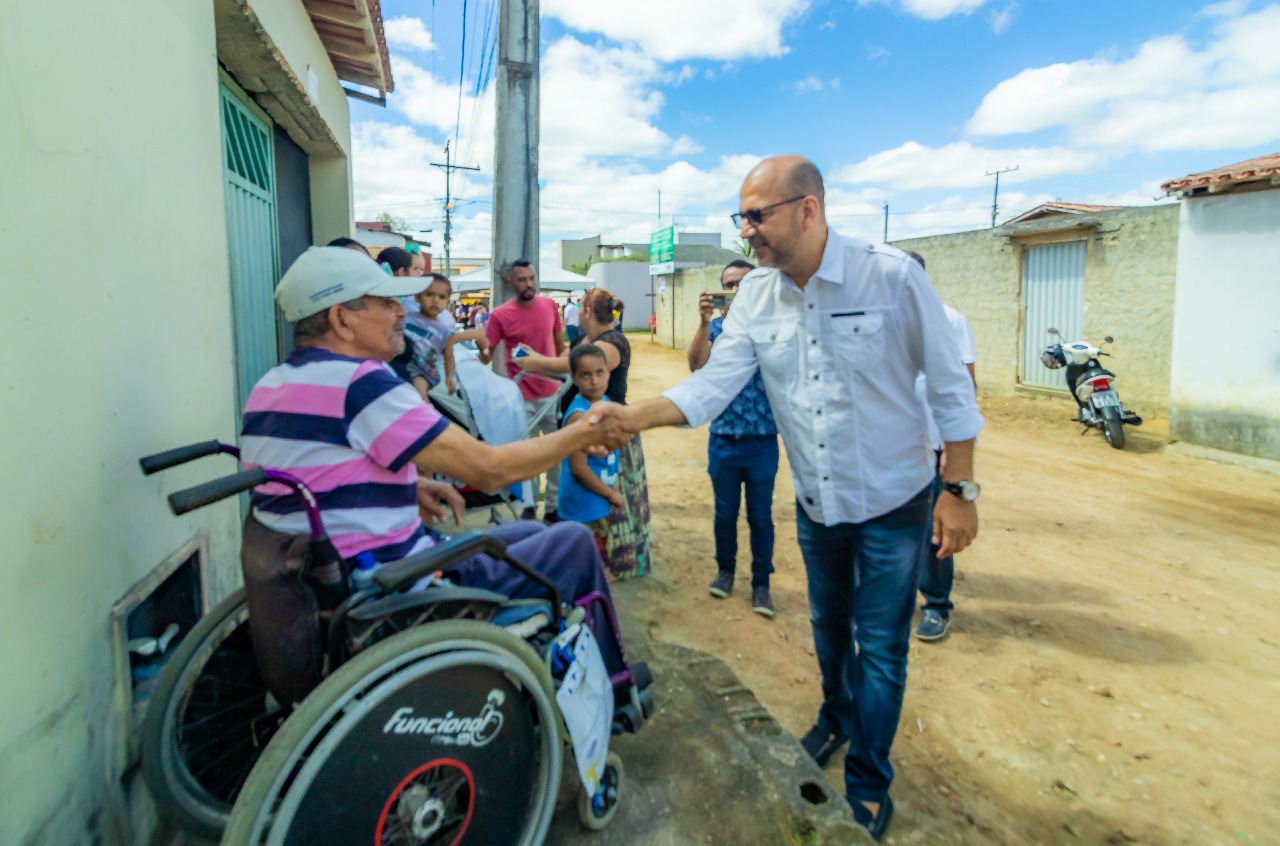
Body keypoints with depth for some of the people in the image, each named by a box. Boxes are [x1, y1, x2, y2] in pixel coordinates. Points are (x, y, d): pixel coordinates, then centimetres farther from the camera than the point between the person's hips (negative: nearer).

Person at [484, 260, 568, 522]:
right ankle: (528, 506, 22)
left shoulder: (550, 305, 1)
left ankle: (554, 506, 26)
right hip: (520, 395, -4)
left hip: (552, 391, 4)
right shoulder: (499, 315, -10)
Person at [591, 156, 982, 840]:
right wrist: (635, 417, -26)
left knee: (879, 648, 8)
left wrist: (959, 489, -11)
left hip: (892, 502, -4)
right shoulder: (755, 295, -6)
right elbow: (713, 385, -12)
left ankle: (868, 784, 31)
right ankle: (836, 719, 52)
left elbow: (949, 388, -12)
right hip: (815, 504, 4)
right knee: (828, 626, 24)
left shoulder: (892, 275, -18)